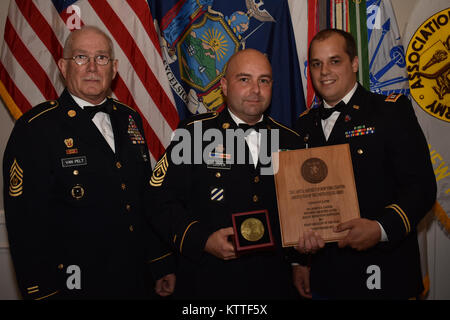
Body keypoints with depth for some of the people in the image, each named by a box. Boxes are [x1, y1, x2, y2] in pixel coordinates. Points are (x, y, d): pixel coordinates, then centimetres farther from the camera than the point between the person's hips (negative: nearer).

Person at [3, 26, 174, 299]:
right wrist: (44, 294, -15)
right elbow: (26, 222, -14)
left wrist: (162, 265, 9)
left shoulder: (129, 119, 6)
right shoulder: (36, 127, -11)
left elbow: (147, 199, 9)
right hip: (76, 287, -5)